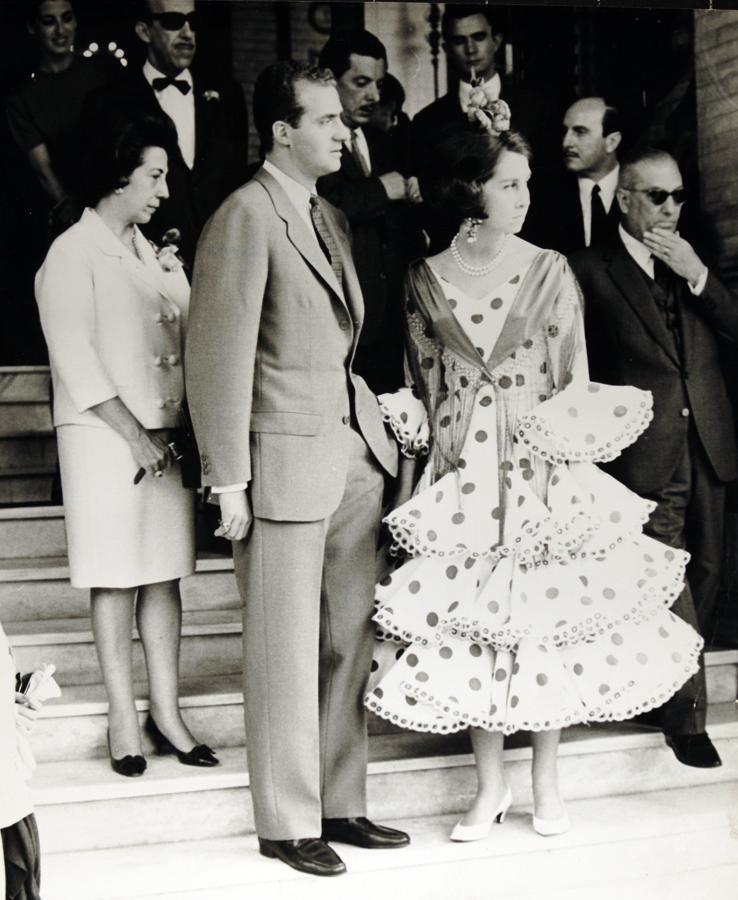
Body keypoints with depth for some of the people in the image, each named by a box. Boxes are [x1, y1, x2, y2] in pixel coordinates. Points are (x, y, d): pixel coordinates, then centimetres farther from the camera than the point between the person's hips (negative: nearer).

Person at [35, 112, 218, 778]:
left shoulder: (157, 256, 15)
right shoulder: (72, 255, -5)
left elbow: (188, 345, 11)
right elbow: (76, 360, -12)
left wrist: (183, 428, -4)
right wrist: (134, 436, -14)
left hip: (168, 436, 6)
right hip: (103, 437, -6)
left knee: (165, 574, 7)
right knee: (115, 579, 0)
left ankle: (167, 711, 14)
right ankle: (123, 718, 9)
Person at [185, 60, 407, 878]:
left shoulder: (330, 217, 16)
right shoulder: (246, 216, -11)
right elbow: (220, 356, -13)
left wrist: (376, 431, 7)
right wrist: (229, 481, -15)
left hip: (355, 450, 8)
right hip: (286, 456, -8)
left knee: (349, 643, 12)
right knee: (287, 652, 2)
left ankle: (340, 804, 25)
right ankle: (287, 823, 14)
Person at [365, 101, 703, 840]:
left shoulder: (550, 271, 1)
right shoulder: (426, 278, 4)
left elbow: (577, 381, 1)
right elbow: (420, 386, 9)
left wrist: (577, 473, -8)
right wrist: (412, 467, 3)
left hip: (540, 468, -1)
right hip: (461, 468, 1)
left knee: (545, 614, 1)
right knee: (468, 614, 3)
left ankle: (546, 781, 17)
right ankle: (489, 784, 16)